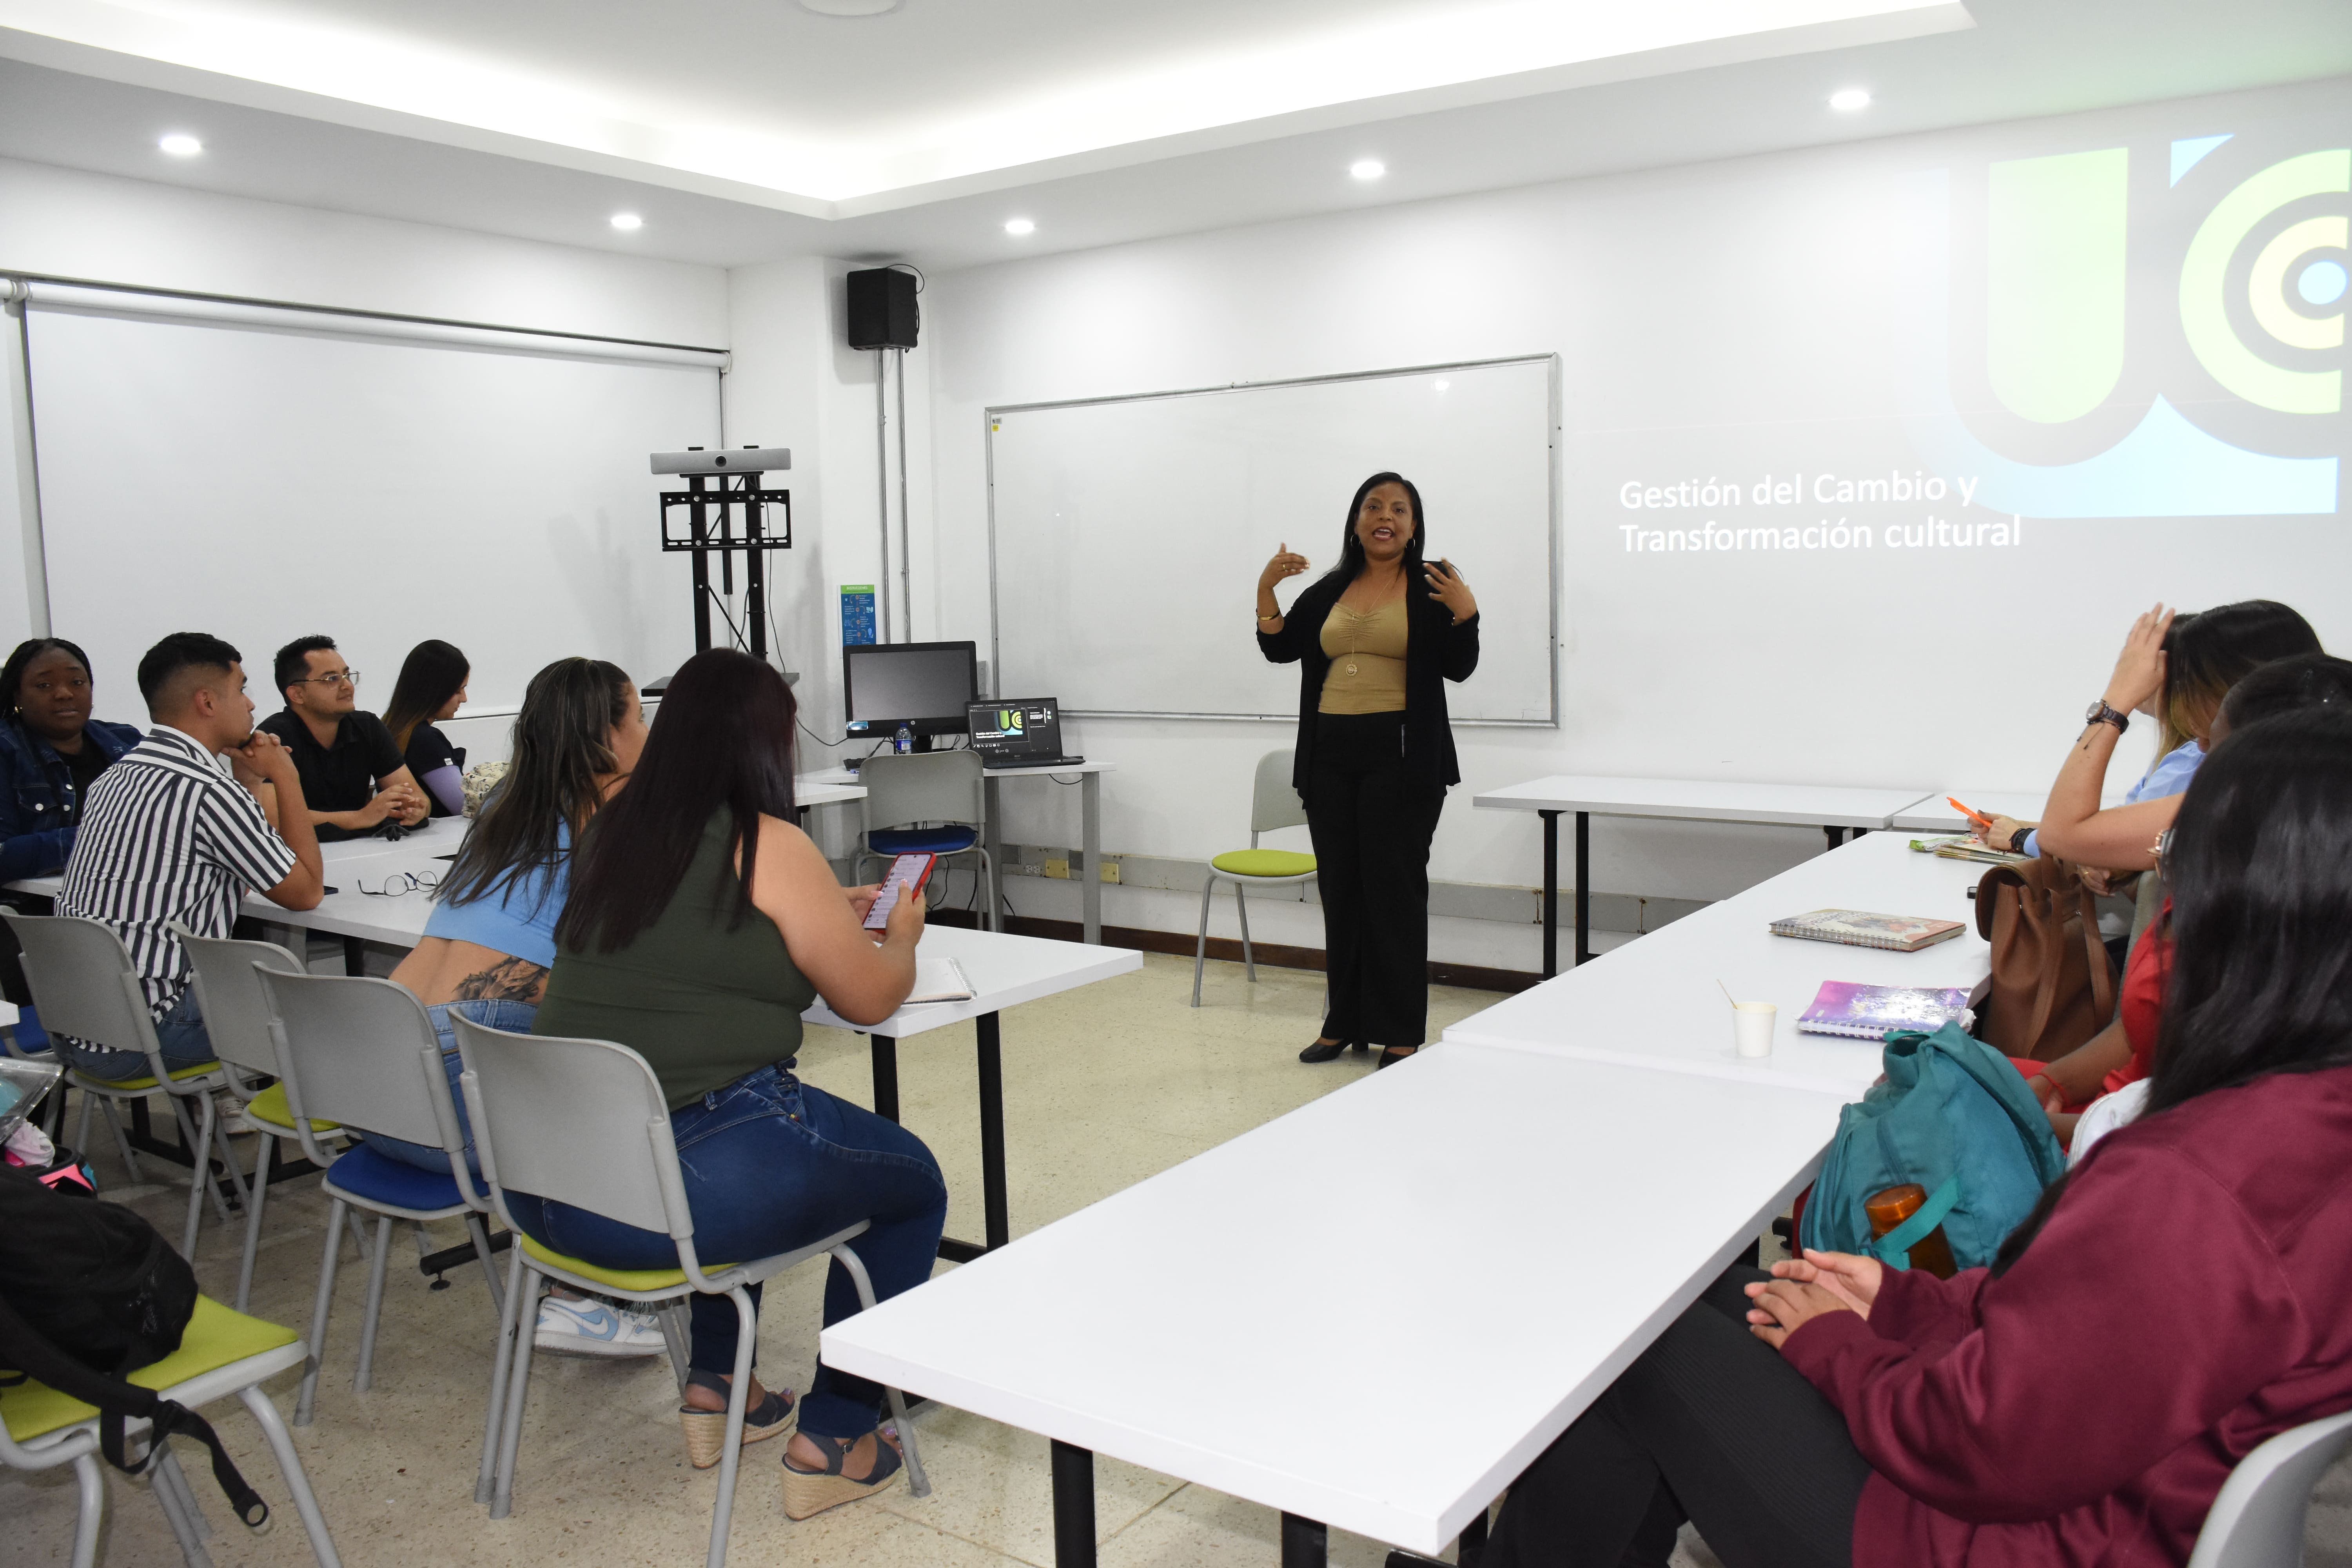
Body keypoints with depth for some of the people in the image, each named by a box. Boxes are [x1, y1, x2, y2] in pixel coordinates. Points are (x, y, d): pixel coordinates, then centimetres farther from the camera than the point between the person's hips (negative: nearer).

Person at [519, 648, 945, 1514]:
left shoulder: (608, 834, 10)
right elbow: (871, 998, 1)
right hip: (696, 1181, -7)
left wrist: (826, 912, 31)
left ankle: (712, 1385, 39)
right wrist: (901, 934, 21)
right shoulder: (769, 847, -8)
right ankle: (832, 1440, 18)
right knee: (913, 1187, 18)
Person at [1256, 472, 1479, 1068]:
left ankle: (1400, 1032, 6)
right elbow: (1280, 648, 11)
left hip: (1400, 757, -5)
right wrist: (1266, 589, -1)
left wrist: (1464, 611, -22)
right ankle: (1344, 1023, 21)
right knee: (1340, 889, 10)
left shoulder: (1433, 585, -2)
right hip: (1331, 756, 5)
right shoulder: (1330, 590, 12)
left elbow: (1458, 667, -7)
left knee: (1395, 890, -3)